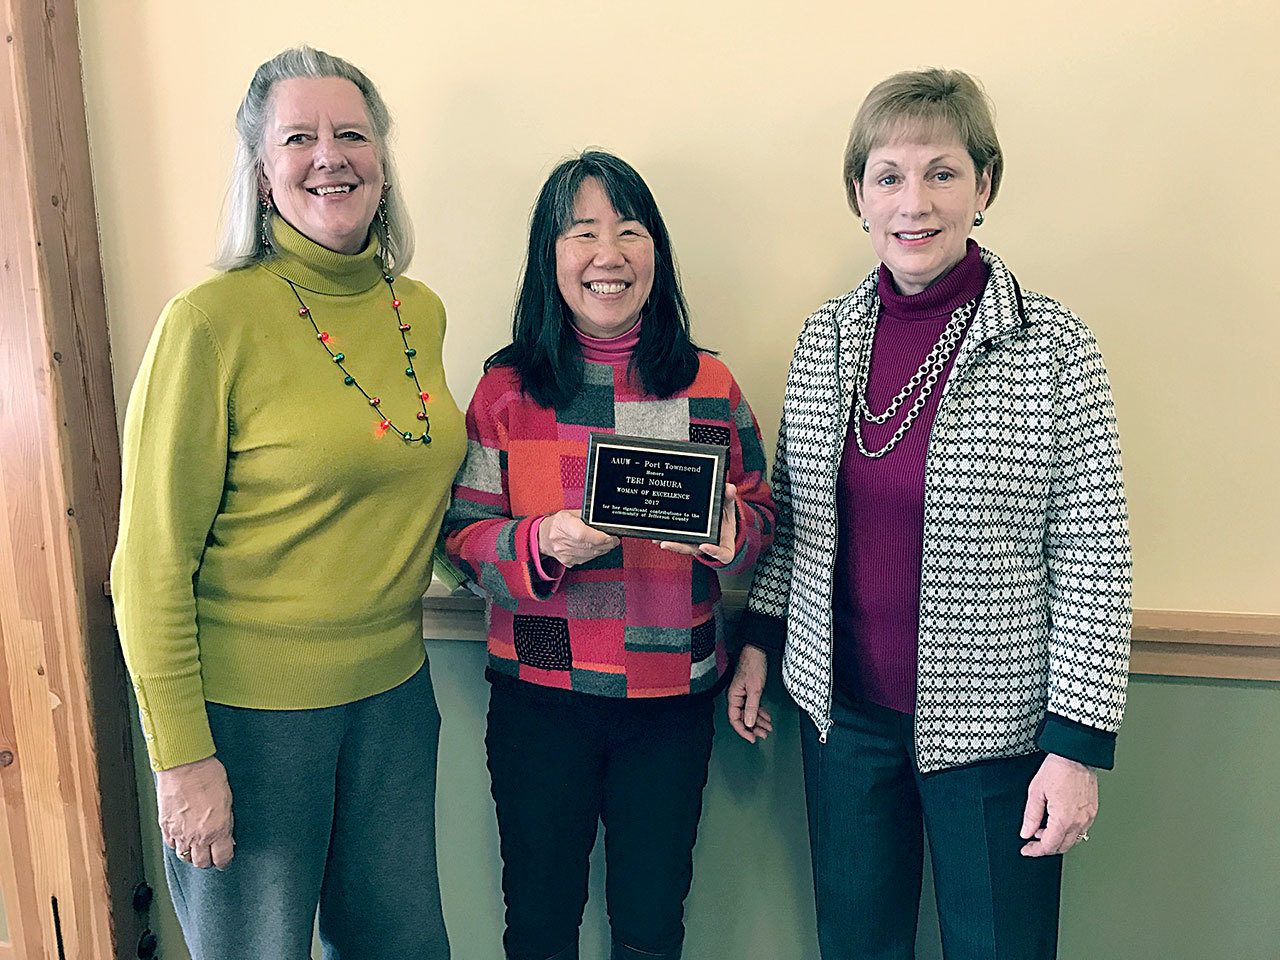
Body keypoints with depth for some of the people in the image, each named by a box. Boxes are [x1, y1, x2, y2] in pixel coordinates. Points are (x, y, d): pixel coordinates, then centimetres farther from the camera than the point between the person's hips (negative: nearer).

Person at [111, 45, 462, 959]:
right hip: (248, 709, -5)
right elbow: (152, 562, -12)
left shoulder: (422, 310, 3)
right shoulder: (214, 320, -14)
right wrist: (181, 757, -12)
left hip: (393, 691, 6)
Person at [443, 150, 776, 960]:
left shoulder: (709, 385, 1)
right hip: (538, 691, 0)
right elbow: (463, 534, -3)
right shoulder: (507, 389, -3)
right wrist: (544, 543, -22)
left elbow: (761, 516, 6)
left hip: (673, 696, 1)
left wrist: (731, 530, -16)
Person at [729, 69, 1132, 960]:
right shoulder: (827, 334, 0)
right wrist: (759, 638, 10)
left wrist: (1079, 743, -11)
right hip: (843, 711, 4)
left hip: (992, 725, -3)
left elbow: (1093, 558, -11)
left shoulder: (1052, 345, -12)